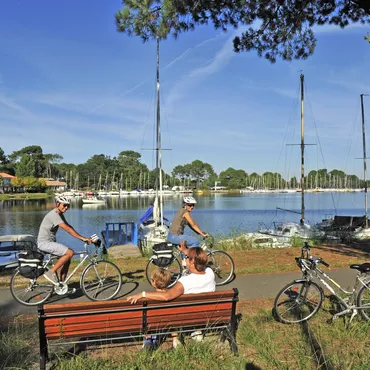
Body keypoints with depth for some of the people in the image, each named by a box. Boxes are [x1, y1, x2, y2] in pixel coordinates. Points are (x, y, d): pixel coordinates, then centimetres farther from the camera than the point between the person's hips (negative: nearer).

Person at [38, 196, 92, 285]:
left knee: (67, 260, 9)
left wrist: (82, 237, 2)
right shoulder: (54, 215, -20)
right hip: (44, 243, -10)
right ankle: (51, 272, -12)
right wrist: (83, 238, -25)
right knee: (70, 252, -20)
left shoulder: (60, 214, 11)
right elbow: (68, 229, -26)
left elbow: (69, 227, 11)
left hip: (50, 242, 10)